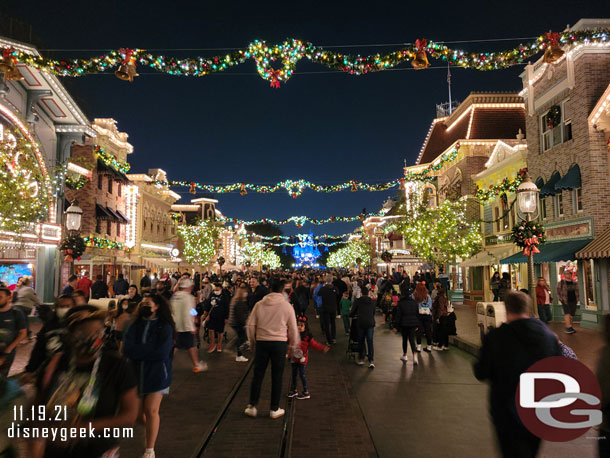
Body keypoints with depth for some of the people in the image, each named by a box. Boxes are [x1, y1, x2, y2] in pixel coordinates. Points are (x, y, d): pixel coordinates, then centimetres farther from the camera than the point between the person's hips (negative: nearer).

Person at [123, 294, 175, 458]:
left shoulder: (165, 327, -9)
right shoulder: (136, 325, 2)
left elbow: (162, 353, -20)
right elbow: (127, 349, -11)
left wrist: (139, 350, -14)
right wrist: (150, 350, -21)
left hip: (157, 375, -4)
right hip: (136, 373, 4)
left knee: (151, 411, -4)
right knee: (137, 411, 11)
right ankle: (151, 429, 45)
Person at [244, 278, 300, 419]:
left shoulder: (259, 304, 0)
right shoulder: (287, 306, -5)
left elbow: (250, 325, 3)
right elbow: (293, 329, 1)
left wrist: (252, 341, 17)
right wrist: (295, 343, 16)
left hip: (262, 342, 2)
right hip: (280, 343, -1)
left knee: (258, 375, 12)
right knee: (277, 377, 9)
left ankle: (252, 407, 21)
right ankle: (275, 409, 18)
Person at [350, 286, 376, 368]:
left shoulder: (357, 301, 2)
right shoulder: (372, 302, 11)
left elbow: (352, 313, 5)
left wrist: (351, 315, 27)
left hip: (361, 324, -2)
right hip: (370, 324, 2)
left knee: (361, 342, 12)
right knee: (370, 342, 3)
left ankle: (361, 359, 19)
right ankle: (371, 361, -3)